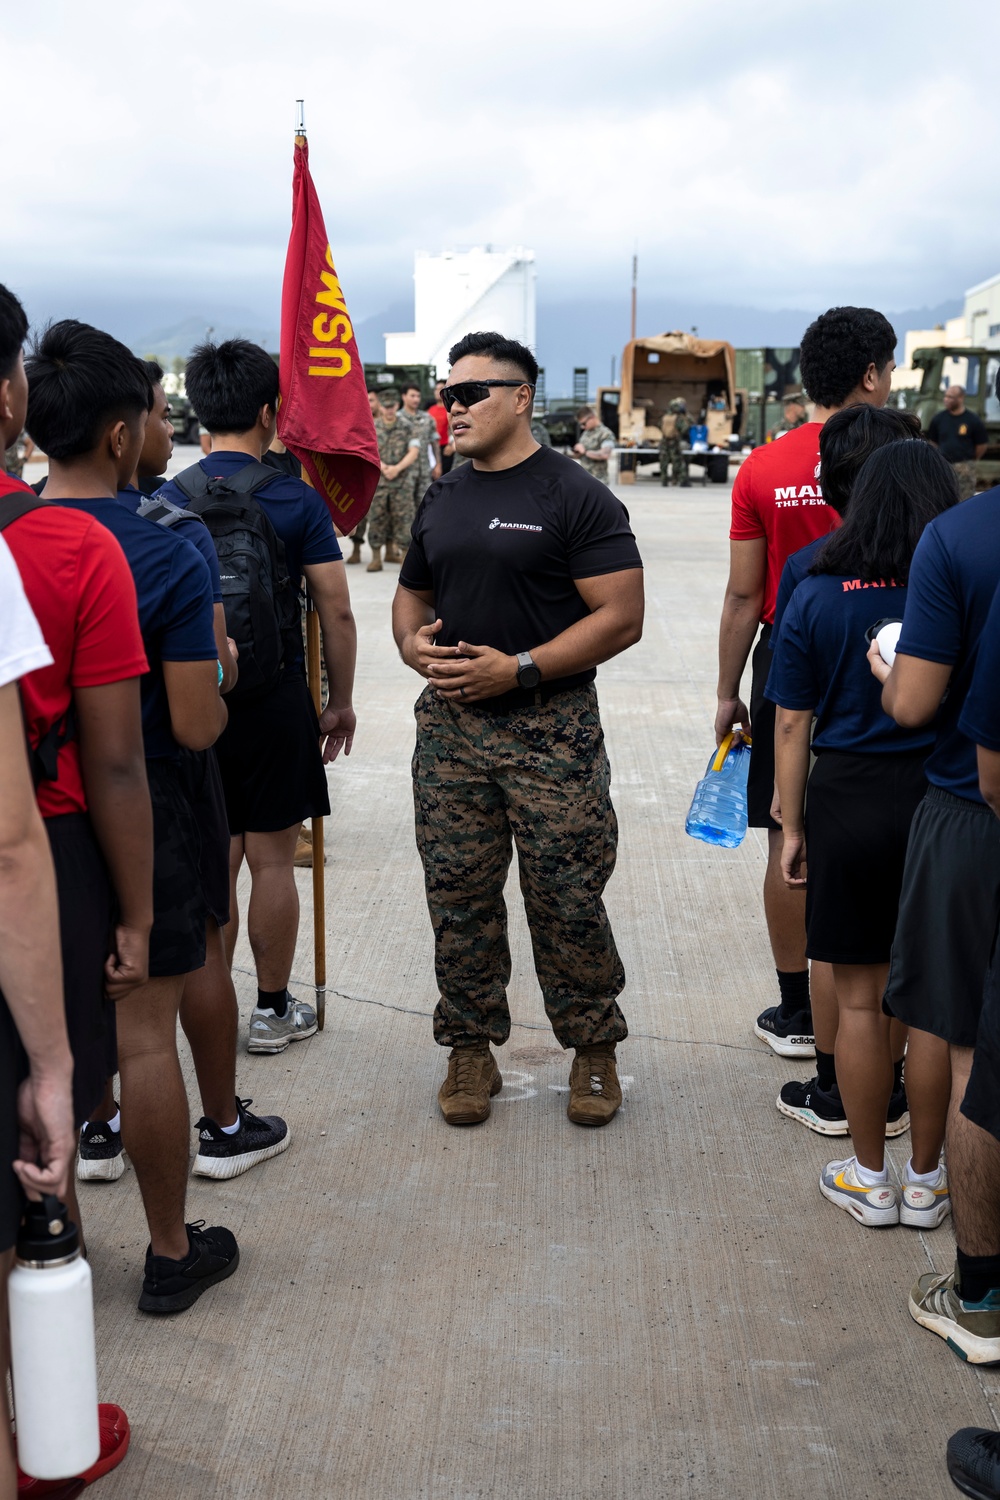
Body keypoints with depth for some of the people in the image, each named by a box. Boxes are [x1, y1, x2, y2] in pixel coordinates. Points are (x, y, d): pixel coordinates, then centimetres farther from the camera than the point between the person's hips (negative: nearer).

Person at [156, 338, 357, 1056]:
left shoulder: (171, 498, 0)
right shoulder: (298, 499, -7)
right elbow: (336, 612, -7)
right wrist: (340, 702, 4)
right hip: (274, 699, -3)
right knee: (271, 859, 7)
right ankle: (274, 1010, 19)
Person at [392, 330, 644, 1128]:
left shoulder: (574, 495, -6)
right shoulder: (442, 499, 14)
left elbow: (621, 616, -12)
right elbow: (413, 593, 25)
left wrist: (518, 668, -18)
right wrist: (414, 644, 0)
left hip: (551, 729, -5)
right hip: (451, 723, 6)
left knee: (568, 900, 1)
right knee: (459, 896, 9)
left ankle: (594, 1049, 19)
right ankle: (472, 1049, 24)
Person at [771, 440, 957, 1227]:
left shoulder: (817, 596, -4)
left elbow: (792, 725, -3)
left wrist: (793, 827, 5)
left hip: (851, 803, 0)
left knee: (860, 997, 10)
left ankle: (870, 1178, 23)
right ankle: (927, 1182, 23)